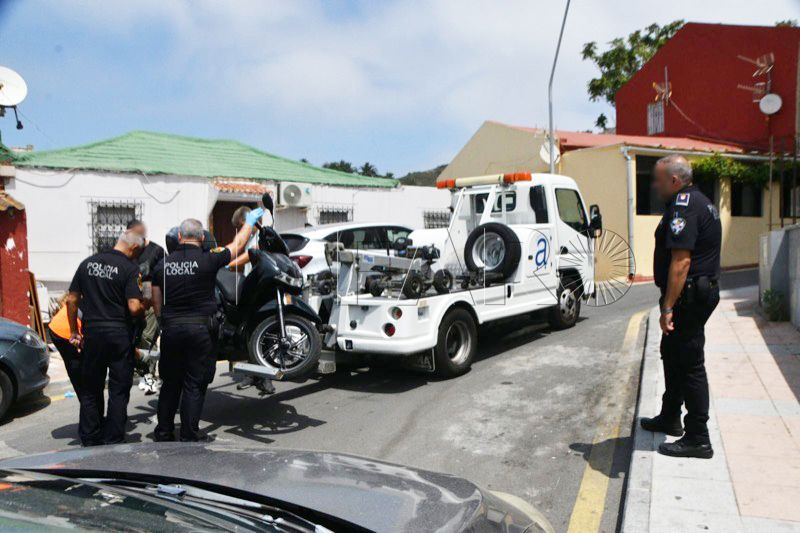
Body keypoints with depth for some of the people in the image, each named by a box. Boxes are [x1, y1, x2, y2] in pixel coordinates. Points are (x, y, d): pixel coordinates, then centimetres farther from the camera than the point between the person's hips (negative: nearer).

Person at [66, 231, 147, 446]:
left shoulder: (87, 263, 7)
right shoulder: (130, 269, -11)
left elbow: (72, 300, 9)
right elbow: (134, 307, -19)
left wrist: (74, 332, 16)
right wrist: (144, 309, 4)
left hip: (91, 334, 5)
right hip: (120, 334, -4)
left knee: (90, 390, 16)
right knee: (118, 391, 7)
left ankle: (90, 440, 23)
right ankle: (113, 441, 10)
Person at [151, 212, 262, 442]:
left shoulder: (162, 264, 4)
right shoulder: (208, 260, -10)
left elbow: (157, 305, 9)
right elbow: (237, 245, 5)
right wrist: (250, 220, 20)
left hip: (171, 329, 4)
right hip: (200, 329, -4)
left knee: (170, 382, 16)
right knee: (195, 384, 4)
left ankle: (163, 432, 25)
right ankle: (189, 436, 10)